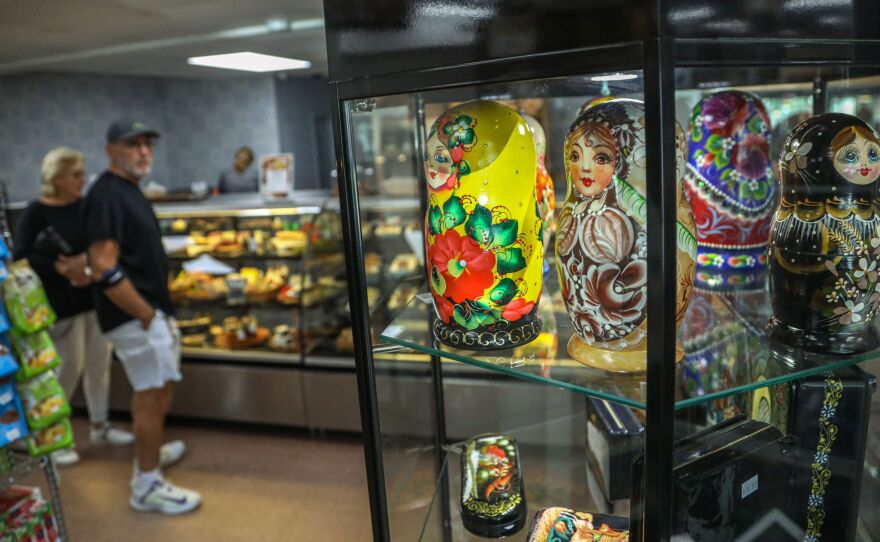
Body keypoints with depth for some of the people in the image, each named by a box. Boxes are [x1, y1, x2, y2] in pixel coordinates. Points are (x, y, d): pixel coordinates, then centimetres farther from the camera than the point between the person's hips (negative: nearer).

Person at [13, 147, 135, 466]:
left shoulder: (85, 206, 4)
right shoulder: (35, 213, -11)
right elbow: (20, 256, -16)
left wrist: (88, 260, -15)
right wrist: (63, 269, -23)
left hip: (96, 296, 5)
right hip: (63, 304, -5)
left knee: (99, 362, 12)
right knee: (69, 368, 2)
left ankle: (100, 426, 28)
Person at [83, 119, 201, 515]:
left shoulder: (129, 189, 14)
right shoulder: (107, 194, -17)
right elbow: (104, 270, -25)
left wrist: (157, 311, 17)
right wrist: (147, 315, -19)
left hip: (149, 308, 10)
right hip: (135, 314, -10)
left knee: (151, 391, 23)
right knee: (153, 395, -2)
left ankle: (149, 452, 42)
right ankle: (147, 486, 12)